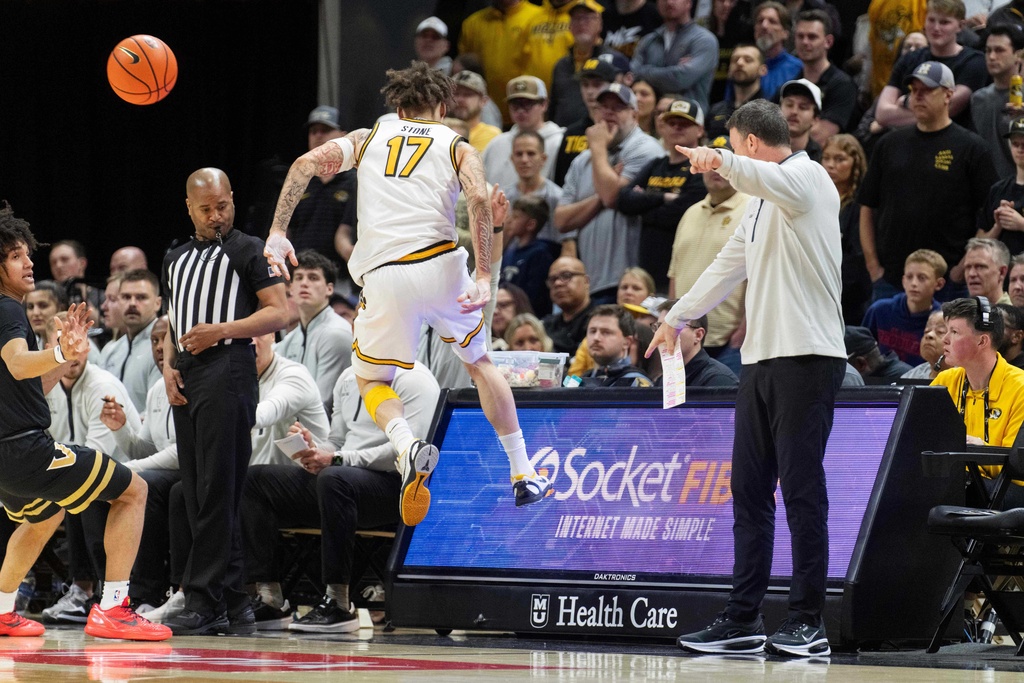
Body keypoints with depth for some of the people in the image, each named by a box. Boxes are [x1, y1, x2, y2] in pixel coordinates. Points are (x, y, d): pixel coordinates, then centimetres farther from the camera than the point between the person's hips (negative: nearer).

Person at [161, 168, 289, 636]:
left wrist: (220, 330, -13)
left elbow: (278, 313, -4)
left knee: (216, 492, -11)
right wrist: (168, 365, 9)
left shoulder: (248, 250, 4)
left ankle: (203, 600, -14)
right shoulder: (176, 259, 23)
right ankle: (233, 606, 8)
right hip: (187, 378, 7)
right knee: (197, 494, 4)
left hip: (228, 369, -7)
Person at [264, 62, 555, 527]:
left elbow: (306, 164, 4)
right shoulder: (457, 147, 16)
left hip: (384, 275, -1)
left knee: (371, 380, 16)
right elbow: (479, 198, -5)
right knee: (479, 362, 24)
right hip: (440, 263, 1)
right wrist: (484, 276, -10)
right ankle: (523, 476, 23)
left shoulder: (367, 138, 20)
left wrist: (277, 234, 2)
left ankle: (406, 445, -17)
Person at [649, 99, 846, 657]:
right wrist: (677, 318, 44)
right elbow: (728, 265, 37)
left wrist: (722, 162, -47)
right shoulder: (762, 203, 24)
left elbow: (771, 177, -30)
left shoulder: (807, 177, -5)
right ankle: (743, 620, 10)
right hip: (761, 359, 9)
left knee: (801, 489, -9)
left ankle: (807, 622, -7)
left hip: (807, 358, -9)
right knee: (748, 488, 7)